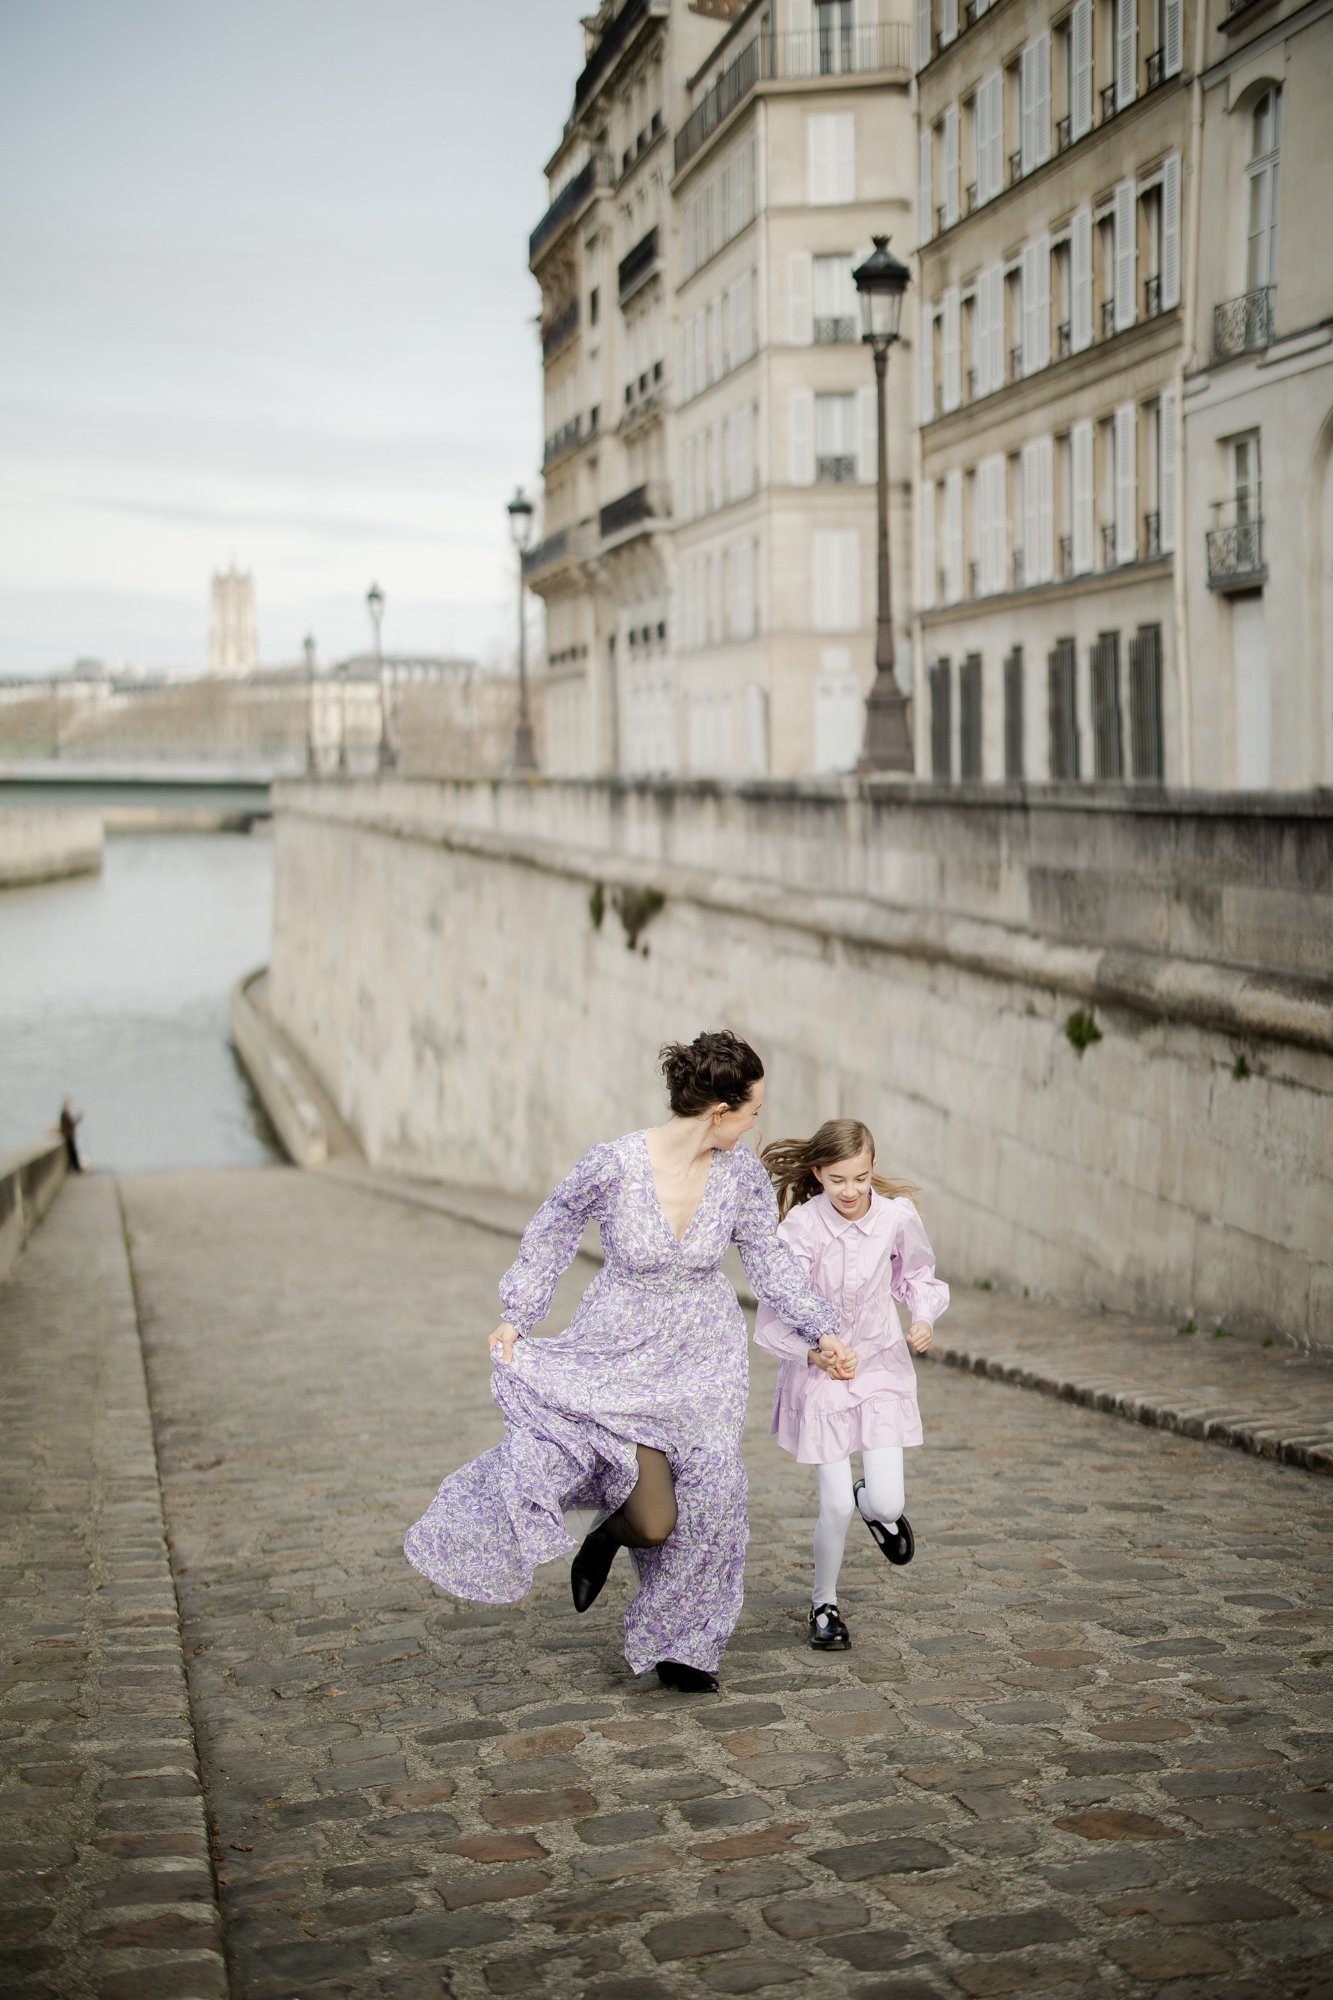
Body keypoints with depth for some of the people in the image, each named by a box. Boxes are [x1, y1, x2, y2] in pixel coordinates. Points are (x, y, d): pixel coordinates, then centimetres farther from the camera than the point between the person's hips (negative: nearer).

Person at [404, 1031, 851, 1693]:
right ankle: (611, 1532, 26)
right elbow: (553, 1227, -3)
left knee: (706, 1508, 3)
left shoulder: (740, 1172, -11)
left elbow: (769, 1261, 4)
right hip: (622, 1348, -4)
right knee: (654, 1520, -12)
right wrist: (517, 1315, -2)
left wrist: (822, 1328, -2)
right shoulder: (614, 1165, -23)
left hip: (704, 1354, 4)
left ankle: (680, 1646, 30)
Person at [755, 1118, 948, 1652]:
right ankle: (824, 1604, 26)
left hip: (881, 1366, 2)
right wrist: (816, 1353, -34)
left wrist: (924, 1318, -10)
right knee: (836, 1506, -2)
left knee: (886, 1504, -6)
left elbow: (916, 1274, 8)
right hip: (820, 1372, -2)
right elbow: (773, 1317, -19)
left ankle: (876, 1506, 34)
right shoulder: (800, 1226, -21)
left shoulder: (896, 1216, -13)